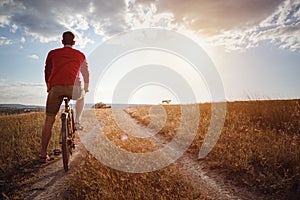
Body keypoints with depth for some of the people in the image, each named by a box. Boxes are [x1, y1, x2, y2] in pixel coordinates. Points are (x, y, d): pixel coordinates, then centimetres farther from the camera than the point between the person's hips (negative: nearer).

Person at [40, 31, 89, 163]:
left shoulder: (52, 53, 20)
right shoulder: (80, 55, 20)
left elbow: (47, 72, 29)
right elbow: (86, 73, 30)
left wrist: (49, 87, 44)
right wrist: (86, 88, 45)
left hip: (56, 88, 0)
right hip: (74, 88, 0)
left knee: (49, 121, 10)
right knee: (81, 96, 37)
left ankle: (43, 154, 11)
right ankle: (77, 121, 22)